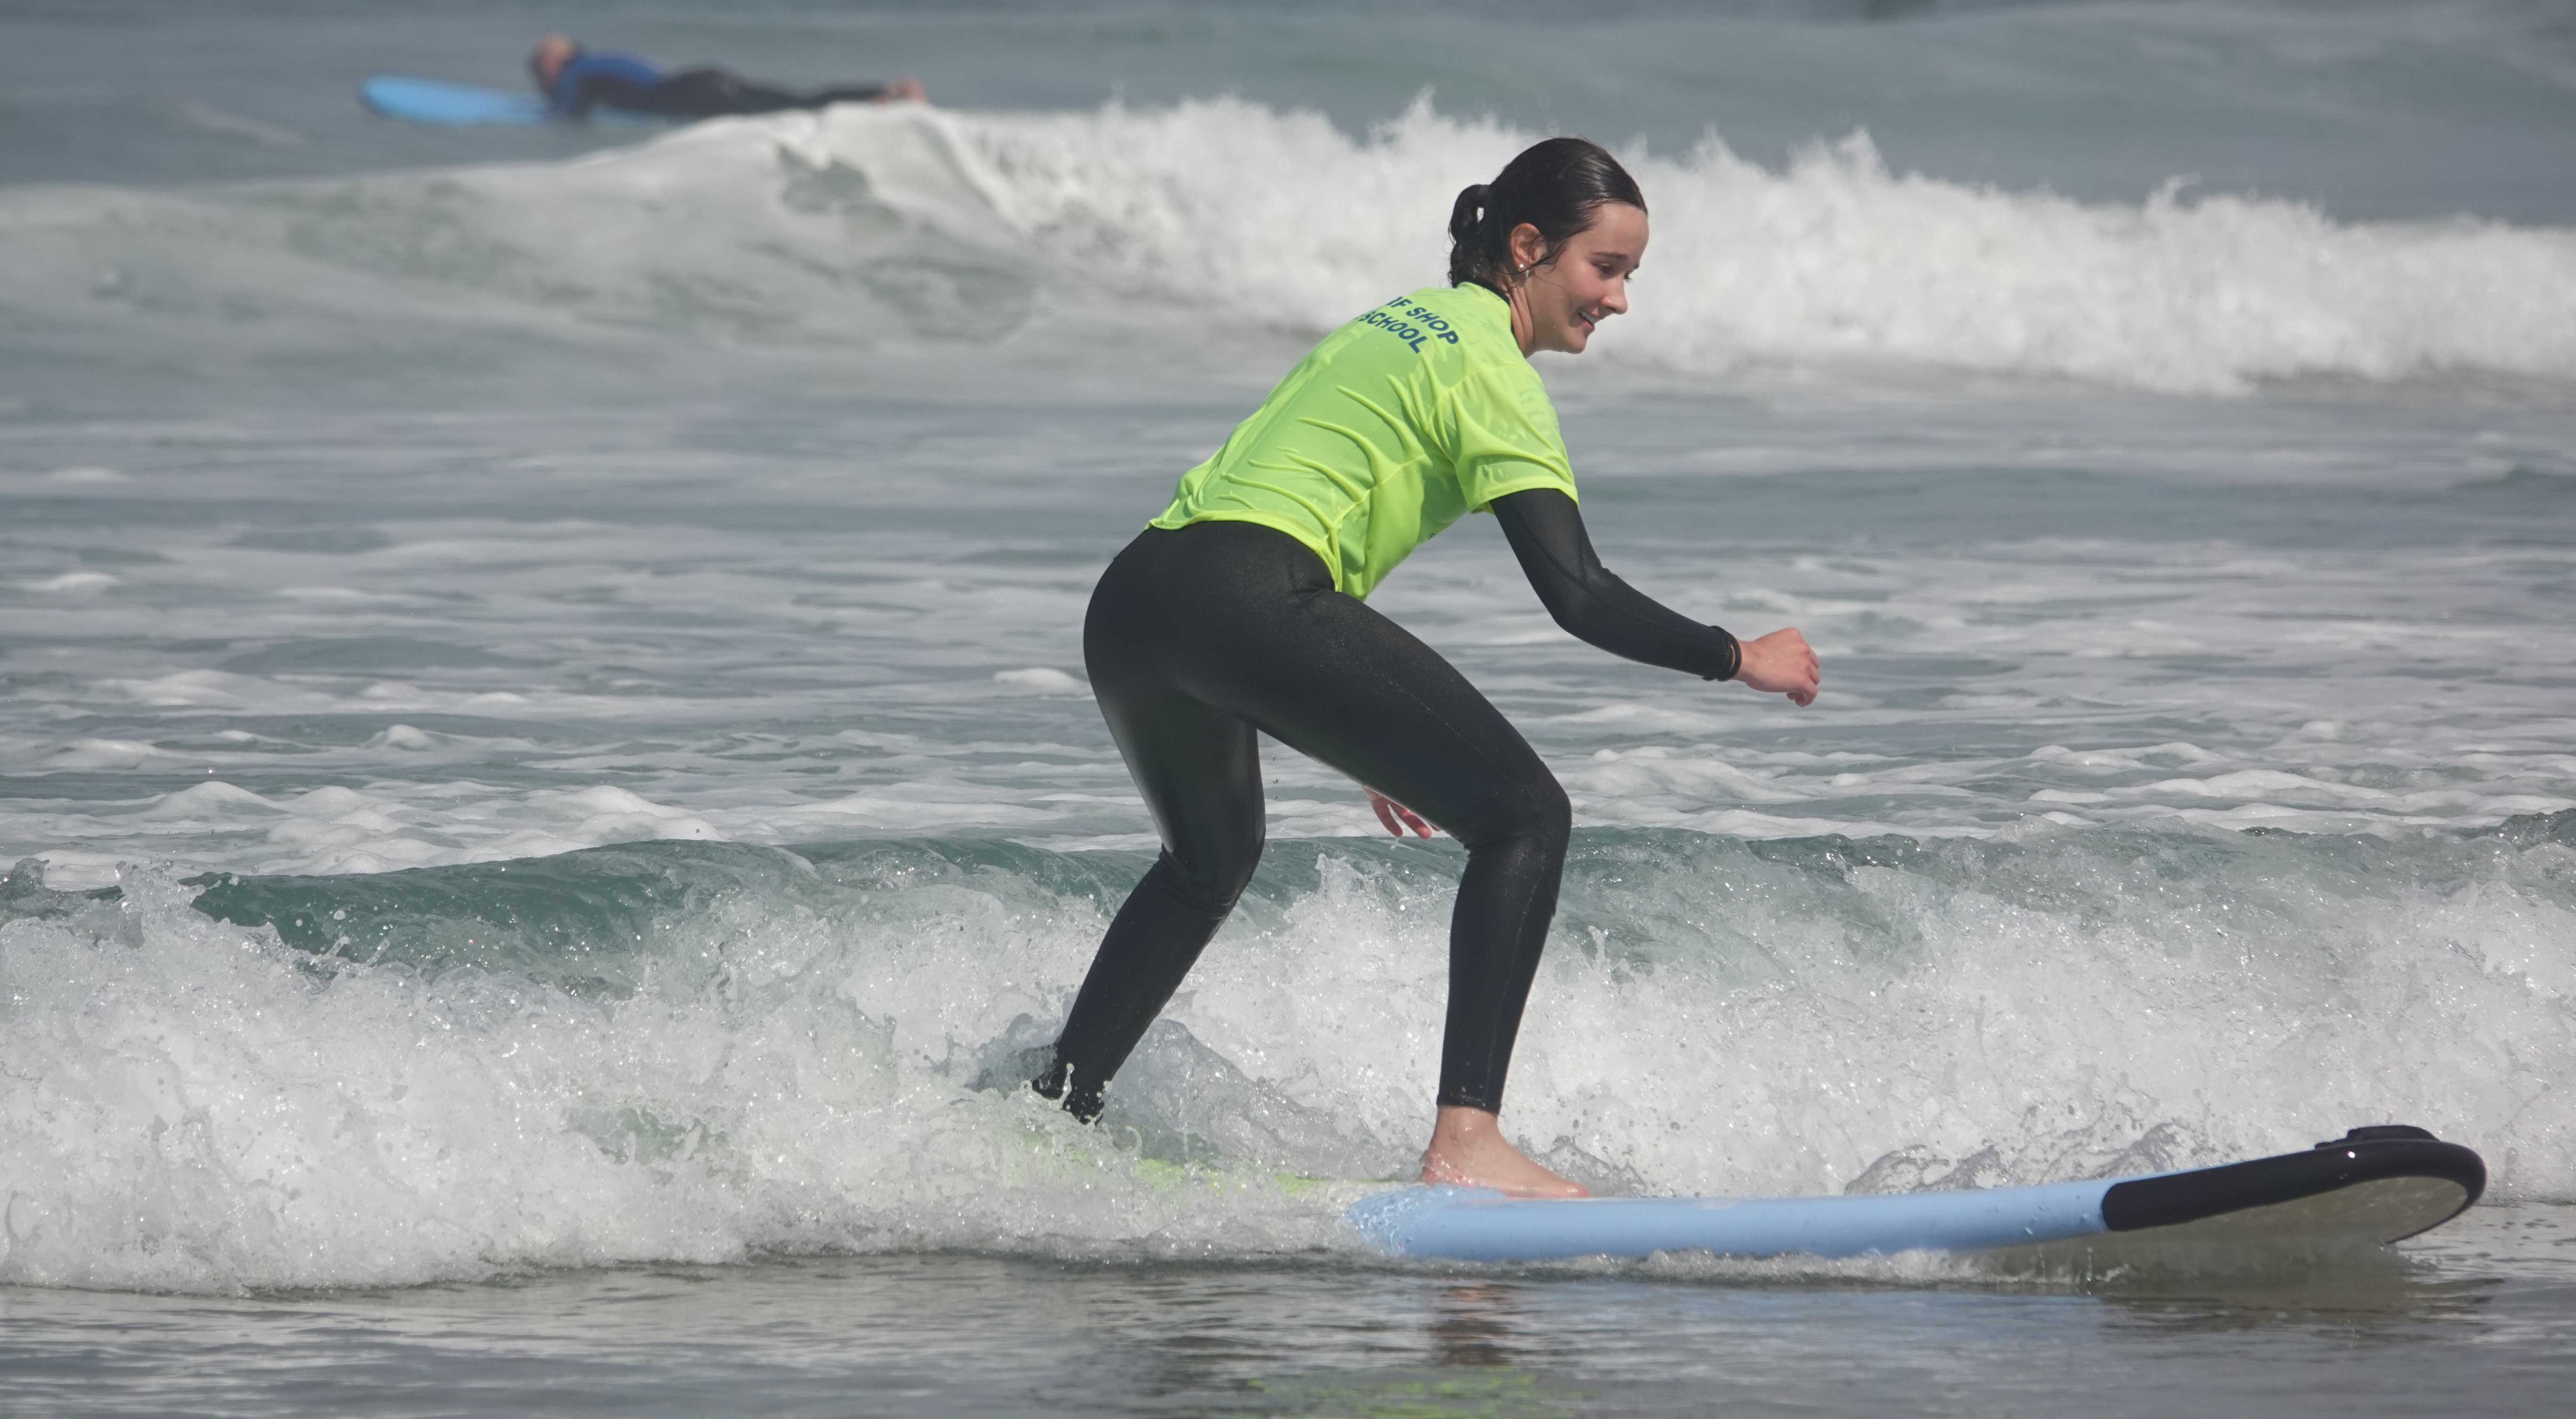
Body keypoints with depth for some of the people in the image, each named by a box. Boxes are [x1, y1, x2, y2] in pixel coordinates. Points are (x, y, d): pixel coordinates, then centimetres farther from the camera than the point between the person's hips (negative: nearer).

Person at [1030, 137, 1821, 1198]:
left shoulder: (1397, 326, 27)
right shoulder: (1488, 365, 0)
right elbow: (1578, 595, -9)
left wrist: (1369, 734, 37)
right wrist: (1736, 659, 2)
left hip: (1127, 604, 9)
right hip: (1246, 604, -9)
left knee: (1210, 860, 36)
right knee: (1522, 817, -7)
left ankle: (1056, 1106, 33)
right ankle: (1465, 1139, -19)